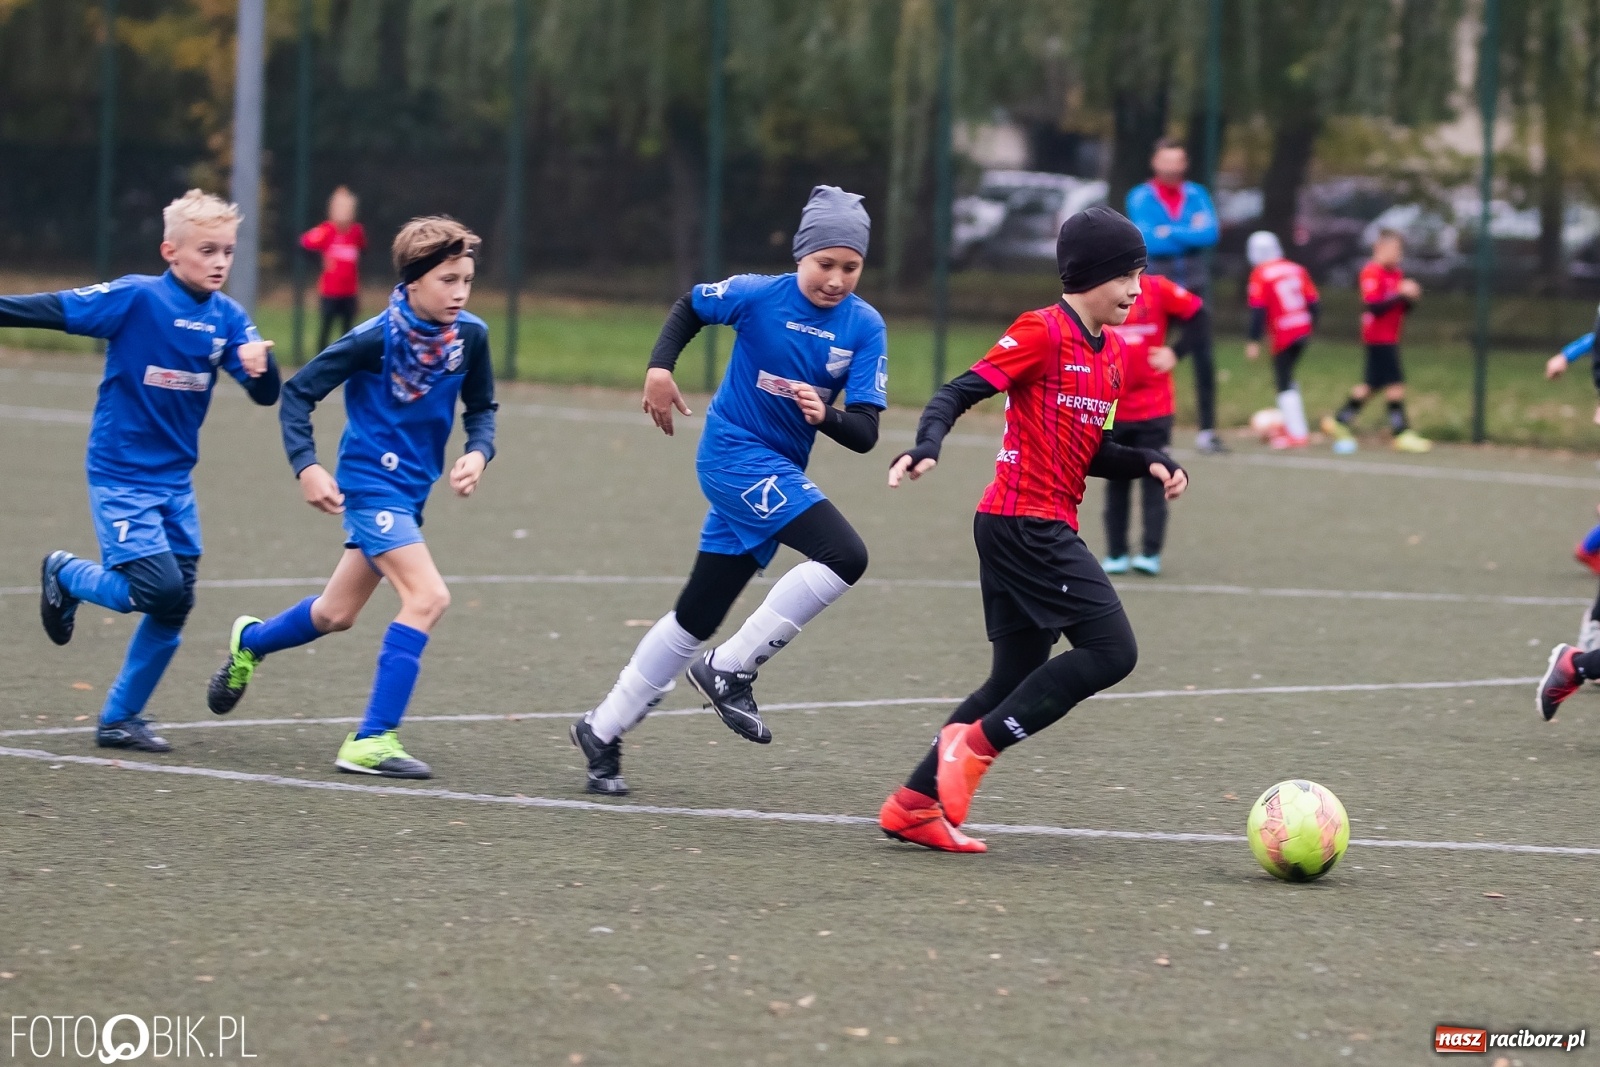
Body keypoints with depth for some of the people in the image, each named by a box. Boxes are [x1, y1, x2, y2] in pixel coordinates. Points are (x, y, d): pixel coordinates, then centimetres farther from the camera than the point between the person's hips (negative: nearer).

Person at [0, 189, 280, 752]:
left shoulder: (227, 317, -2)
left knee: (174, 606, 5)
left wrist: (259, 363, -27)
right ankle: (65, 575, 14)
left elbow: (266, 395, -6)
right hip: (121, 477, -6)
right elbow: (54, 309, -14)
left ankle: (120, 718, 20)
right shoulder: (136, 298, -16)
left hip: (175, 481, 6)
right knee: (161, 588, -16)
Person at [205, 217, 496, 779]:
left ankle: (249, 641, 49)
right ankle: (372, 741, -20)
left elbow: (481, 407, 10)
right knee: (427, 596, -22)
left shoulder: (470, 336, -5)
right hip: (370, 482, -7)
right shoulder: (376, 339, -20)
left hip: (410, 491, 7)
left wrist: (478, 452, -10)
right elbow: (298, 392, -12)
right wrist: (306, 466, -22)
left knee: (335, 615, 19)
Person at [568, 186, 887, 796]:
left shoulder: (865, 327, -5)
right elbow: (689, 306, 8)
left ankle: (603, 731, 25)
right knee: (844, 556, -24)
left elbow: (865, 435, -10)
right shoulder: (759, 295, -12)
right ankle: (730, 670, -14)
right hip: (736, 453, -5)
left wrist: (826, 415, -29)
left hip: (778, 472, 5)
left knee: (697, 618, 12)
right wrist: (660, 367, -5)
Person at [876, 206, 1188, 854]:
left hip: (1047, 529, 9)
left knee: (1021, 677, 10)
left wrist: (1149, 464, 6)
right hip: (1027, 524, -9)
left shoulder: (1113, 354, 15)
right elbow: (961, 393, -15)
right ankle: (975, 745, -10)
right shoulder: (1043, 333, -10)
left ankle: (914, 805, 13)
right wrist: (927, 447, -31)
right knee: (1112, 651, -15)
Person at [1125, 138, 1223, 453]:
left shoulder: (1197, 195, 5)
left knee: (1204, 359, 0)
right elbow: (1149, 241, -15)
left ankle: (1207, 430, 4)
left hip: (1194, 285, 2)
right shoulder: (1140, 197, -3)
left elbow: (1210, 234, -9)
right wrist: (1190, 232, -11)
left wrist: (1170, 232, -14)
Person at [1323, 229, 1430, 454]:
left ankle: (1341, 421, 20)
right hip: (1379, 337, -9)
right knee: (1395, 384, -9)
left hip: (1390, 338, 9)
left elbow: (1402, 307, 17)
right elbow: (1373, 306, -21)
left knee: (1371, 383, 12)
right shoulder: (1372, 273, -14)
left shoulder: (1396, 274, 14)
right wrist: (1401, 295, -23)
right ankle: (1401, 432, -7)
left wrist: (1410, 297, -5)